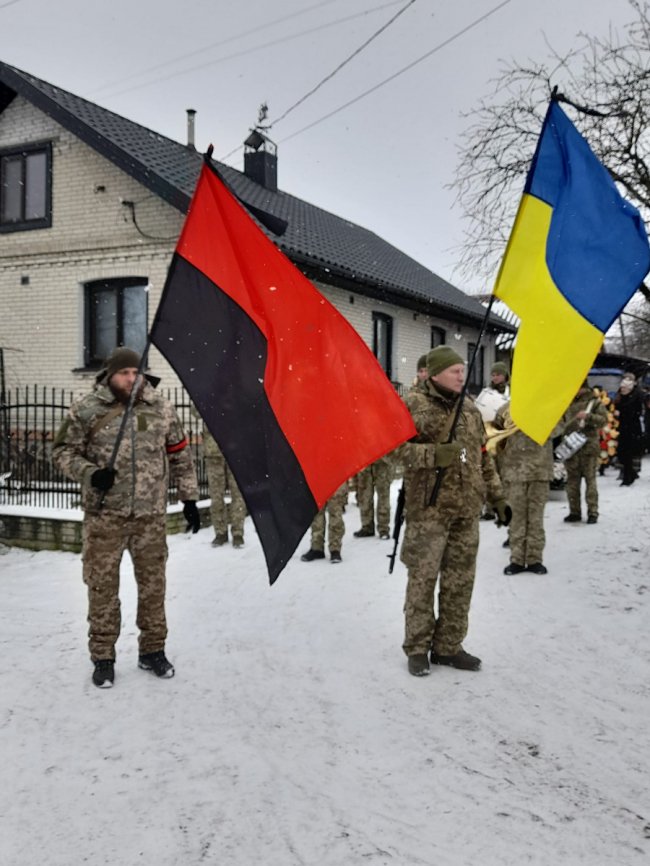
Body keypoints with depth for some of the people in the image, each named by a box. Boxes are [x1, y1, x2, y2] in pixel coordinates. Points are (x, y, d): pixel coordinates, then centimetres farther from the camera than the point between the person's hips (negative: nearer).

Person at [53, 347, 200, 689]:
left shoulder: (161, 409, 4)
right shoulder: (86, 410, -4)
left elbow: (180, 456, 11)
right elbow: (63, 451, 4)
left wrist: (189, 498, 10)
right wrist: (90, 474, -14)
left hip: (151, 515, 2)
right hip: (104, 515, -2)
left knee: (153, 583, 10)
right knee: (103, 585, 4)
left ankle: (153, 650, 26)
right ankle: (102, 657, 19)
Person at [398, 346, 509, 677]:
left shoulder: (469, 409, 15)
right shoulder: (413, 404, -4)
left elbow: (483, 457, 21)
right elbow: (397, 447, -12)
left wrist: (497, 496, 19)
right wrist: (435, 454, -25)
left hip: (467, 511, 6)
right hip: (428, 509, -6)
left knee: (460, 580, 9)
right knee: (423, 578, 0)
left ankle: (448, 646, 21)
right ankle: (417, 647, 14)